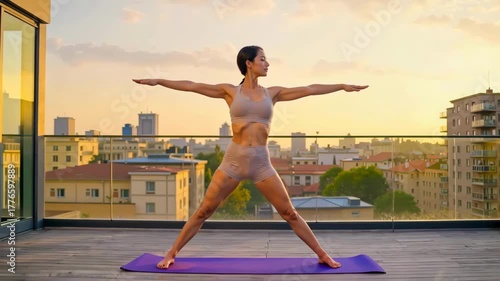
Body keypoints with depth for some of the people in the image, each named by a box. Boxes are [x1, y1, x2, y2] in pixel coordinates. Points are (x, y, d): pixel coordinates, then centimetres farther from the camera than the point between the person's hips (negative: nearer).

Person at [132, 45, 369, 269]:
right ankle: (172, 253, 18)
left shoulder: (272, 93, 9)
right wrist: (158, 81, -3)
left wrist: (342, 86, 12)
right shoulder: (230, 91, 3)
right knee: (203, 211, 2)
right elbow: (192, 86, 0)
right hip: (233, 161, -1)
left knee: (290, 213, 7)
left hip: (261, 163, 2)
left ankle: (322, 255, 20)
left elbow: (309, 89, 10)